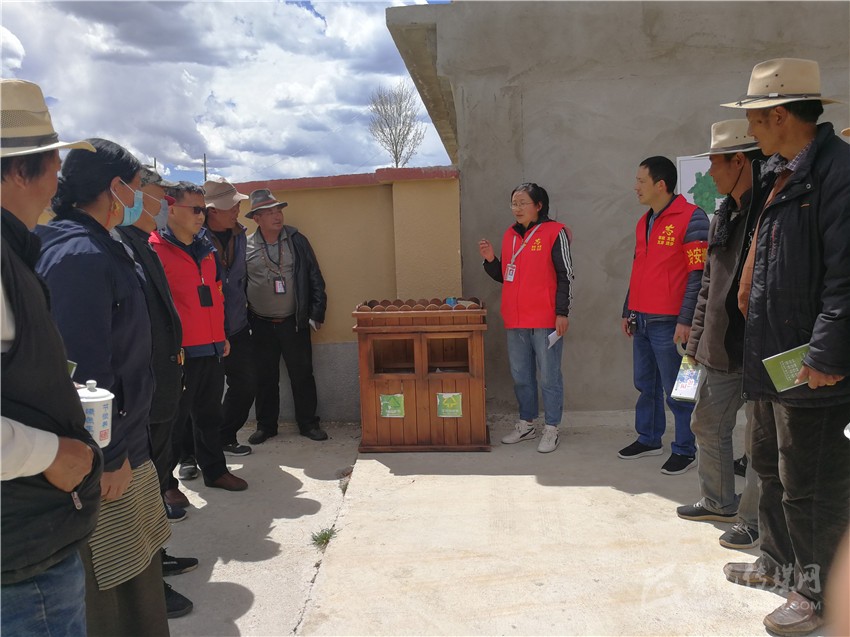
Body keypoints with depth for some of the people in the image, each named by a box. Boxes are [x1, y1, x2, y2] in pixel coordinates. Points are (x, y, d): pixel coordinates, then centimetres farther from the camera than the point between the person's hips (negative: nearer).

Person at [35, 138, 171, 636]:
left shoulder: (96, 247, 11)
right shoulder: (81, 256, -20)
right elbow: (85, 371, -25)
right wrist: (109, 457, -19)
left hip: (125, 440, 10)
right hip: (106, 452, -10)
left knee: (137, 568, 21)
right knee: (110, 583, 5)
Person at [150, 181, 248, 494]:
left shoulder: (206, 249, 14)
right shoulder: (156, 249, -9)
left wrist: (221, 335, 19)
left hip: (212, 349, 7)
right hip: (178, 352, -7)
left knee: (209, 415, 17)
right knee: (173, 420, 3)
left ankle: (214, 470, 30)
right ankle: (164, 483, 16)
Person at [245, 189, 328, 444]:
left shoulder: (297, 241, -1)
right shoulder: (245, 248, -1)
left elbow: (314, 277, 0)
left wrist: (317, 313, -4)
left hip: (294, 322, 0)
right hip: (261, 325, 0)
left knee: (302, 374, 6)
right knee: (265, 377, 10)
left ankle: (308, 423, 20)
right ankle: (266, 425, 24)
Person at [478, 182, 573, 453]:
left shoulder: (554, 232, -6)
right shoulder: (510, 235, 13)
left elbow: (565, 275, -8)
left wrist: (562, 312, -13)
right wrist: (491, 260, 1)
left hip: (545, 320, -6)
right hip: (515, 321, 7)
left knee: (549, 377, 2)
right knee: (521, 376, 15)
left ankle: (551, 429, 14)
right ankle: (526, 424, 29)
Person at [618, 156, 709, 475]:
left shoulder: (691, 218, -10)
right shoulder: (644, 223, 15)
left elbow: (700, 273, -14)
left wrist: (686, 320, -17)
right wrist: (628, 312, 21)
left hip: (669, 323, -8)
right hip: (642, 320, 8)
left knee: (676, 389, 0)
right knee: (646, 385, 15)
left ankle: (685, 450, 12)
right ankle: (649, 439, 28)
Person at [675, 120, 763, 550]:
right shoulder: (723, 217, 12)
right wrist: (696, 342, 18)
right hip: (722, 349, 9)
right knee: (707, 425, 18)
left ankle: (755, 521, 18)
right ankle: (719, 503, 35)